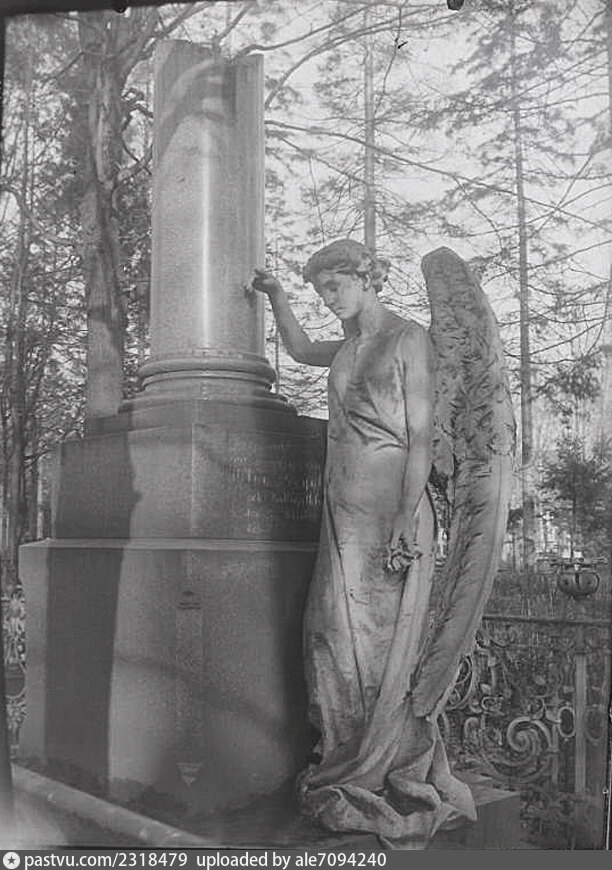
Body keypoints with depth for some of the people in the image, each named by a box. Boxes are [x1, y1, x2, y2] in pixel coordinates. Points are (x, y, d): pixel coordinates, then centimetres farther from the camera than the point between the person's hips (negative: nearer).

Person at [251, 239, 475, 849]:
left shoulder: (408, 339, -5)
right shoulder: (348, 348, 16)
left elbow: (420, 435, -11)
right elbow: (300, 349, 39)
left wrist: (407, 519, -18)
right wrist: (275, 294, 31)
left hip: (390, 511, -7)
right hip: (343, 513, 7)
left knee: (383, 646, -2)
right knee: (335, 644, 6)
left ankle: (398, 779, 12)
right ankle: (353, 770, 18)